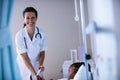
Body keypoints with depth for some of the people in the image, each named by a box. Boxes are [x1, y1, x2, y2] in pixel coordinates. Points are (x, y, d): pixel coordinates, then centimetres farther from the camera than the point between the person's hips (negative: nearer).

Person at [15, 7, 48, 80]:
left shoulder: (41, 33, -13)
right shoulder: (19, 35, -19)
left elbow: (42, 53, -3)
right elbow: (24, 57, -19)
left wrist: (40, 65, -22)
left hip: (36, 65, 2)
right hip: (24, 67, -2)